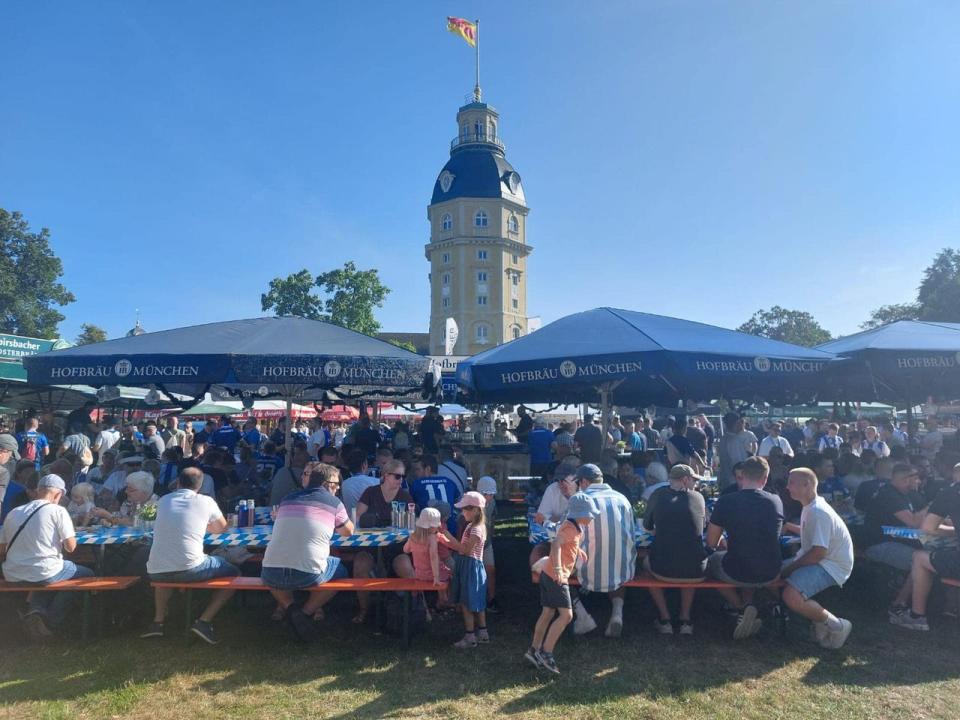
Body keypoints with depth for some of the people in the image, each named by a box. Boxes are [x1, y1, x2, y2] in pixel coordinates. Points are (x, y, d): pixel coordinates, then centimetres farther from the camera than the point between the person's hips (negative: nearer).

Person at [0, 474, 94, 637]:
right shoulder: (58, 510, -7)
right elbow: (71, 547, -10)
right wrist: (60, 542, 13)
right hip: (45, 573, -6)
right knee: (86, 574, 18)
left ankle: (37, 608, 6)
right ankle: (51, 622, 8)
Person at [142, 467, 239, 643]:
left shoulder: (163, 501, 14)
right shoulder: (206, 501, 4)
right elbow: (222, 527, 22)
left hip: (156, 573, 5)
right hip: (189, 569, -4)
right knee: (234, 573, 17)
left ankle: (158, 621, 26)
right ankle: (204, 621, 2)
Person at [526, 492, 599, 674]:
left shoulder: (573, 527, 14)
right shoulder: (571, 528, -16)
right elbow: (556, 544, -34)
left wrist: (577, 550, 36)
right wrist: (558, 569, -42)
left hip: (549, 575, 10)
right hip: (556, 577, -10)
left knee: (548, 613, 14)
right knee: (566, 615, -9)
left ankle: (534, 650, 20)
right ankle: (546, 652, -5)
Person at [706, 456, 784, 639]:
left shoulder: (726, 501, -13)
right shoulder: (776, 502, -4)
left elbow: (711, 543, -5)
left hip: (737, 574, -4)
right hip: (771, 574, 4)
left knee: (711, 560, 29)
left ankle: (741, 607, 11)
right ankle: (748, 606, 17)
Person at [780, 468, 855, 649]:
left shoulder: (818, 512, -22)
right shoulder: (810, 507, 10)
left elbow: (818, 553, -25)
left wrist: (791, 567, -16)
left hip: (832, 566, -11)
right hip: (819, 560, 11)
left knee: (791, 596, -29)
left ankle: (837, 626, -5)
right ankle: (819, 620, 10)